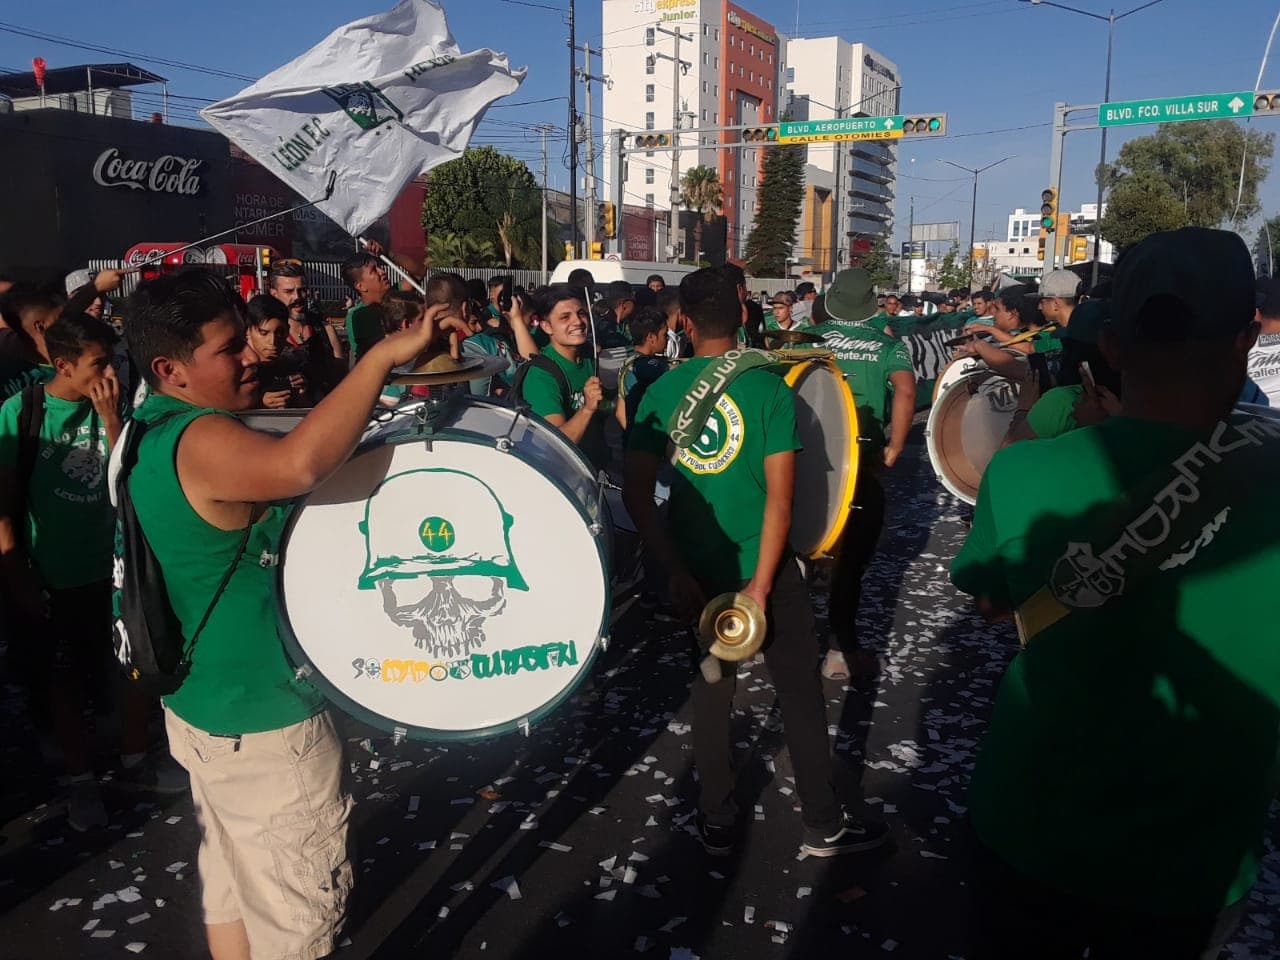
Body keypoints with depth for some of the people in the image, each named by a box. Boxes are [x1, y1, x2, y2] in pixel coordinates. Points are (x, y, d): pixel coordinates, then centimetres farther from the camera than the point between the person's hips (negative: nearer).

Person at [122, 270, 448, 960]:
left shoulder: (150, 430, 6)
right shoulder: (204, 440, -26)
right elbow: (299, 464, -46)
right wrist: (381, 356, -38)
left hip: (199, 705, 10)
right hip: (264, 724, -10)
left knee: (229, 890, 25)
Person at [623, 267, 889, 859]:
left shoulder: (661, 393, -4)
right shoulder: (768, 388, -10)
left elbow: (636, 495, -8)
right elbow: (780, 498, -15)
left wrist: (677, 574, -7)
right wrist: (759, 588, -12)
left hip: (696, 569, 3)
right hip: (763, 567, -2)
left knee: (711, 693, 17)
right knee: (800, 695, 12)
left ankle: (716, 825, 29)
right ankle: (824, 828, 24)